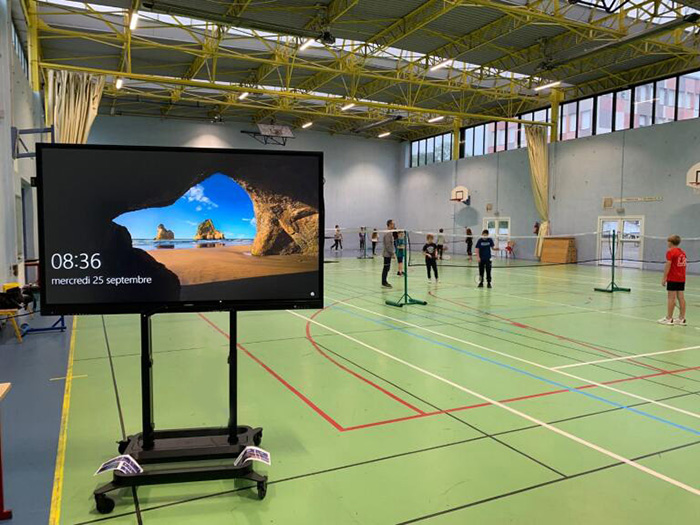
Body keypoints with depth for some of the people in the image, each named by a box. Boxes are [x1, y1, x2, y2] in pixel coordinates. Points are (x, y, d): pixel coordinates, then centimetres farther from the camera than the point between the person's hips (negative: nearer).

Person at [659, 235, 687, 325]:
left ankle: (669, 318, 0)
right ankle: (682, 319, 11)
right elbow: (684, 265, 15)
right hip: (682, 279, 7)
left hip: (672, 279, -7)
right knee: (681, 297, 8)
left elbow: (668, 266, -15)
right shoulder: (683, 252, 11)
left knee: (671, 298, -4)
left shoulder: (670, 252, -10)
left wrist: (664, 278, -13)